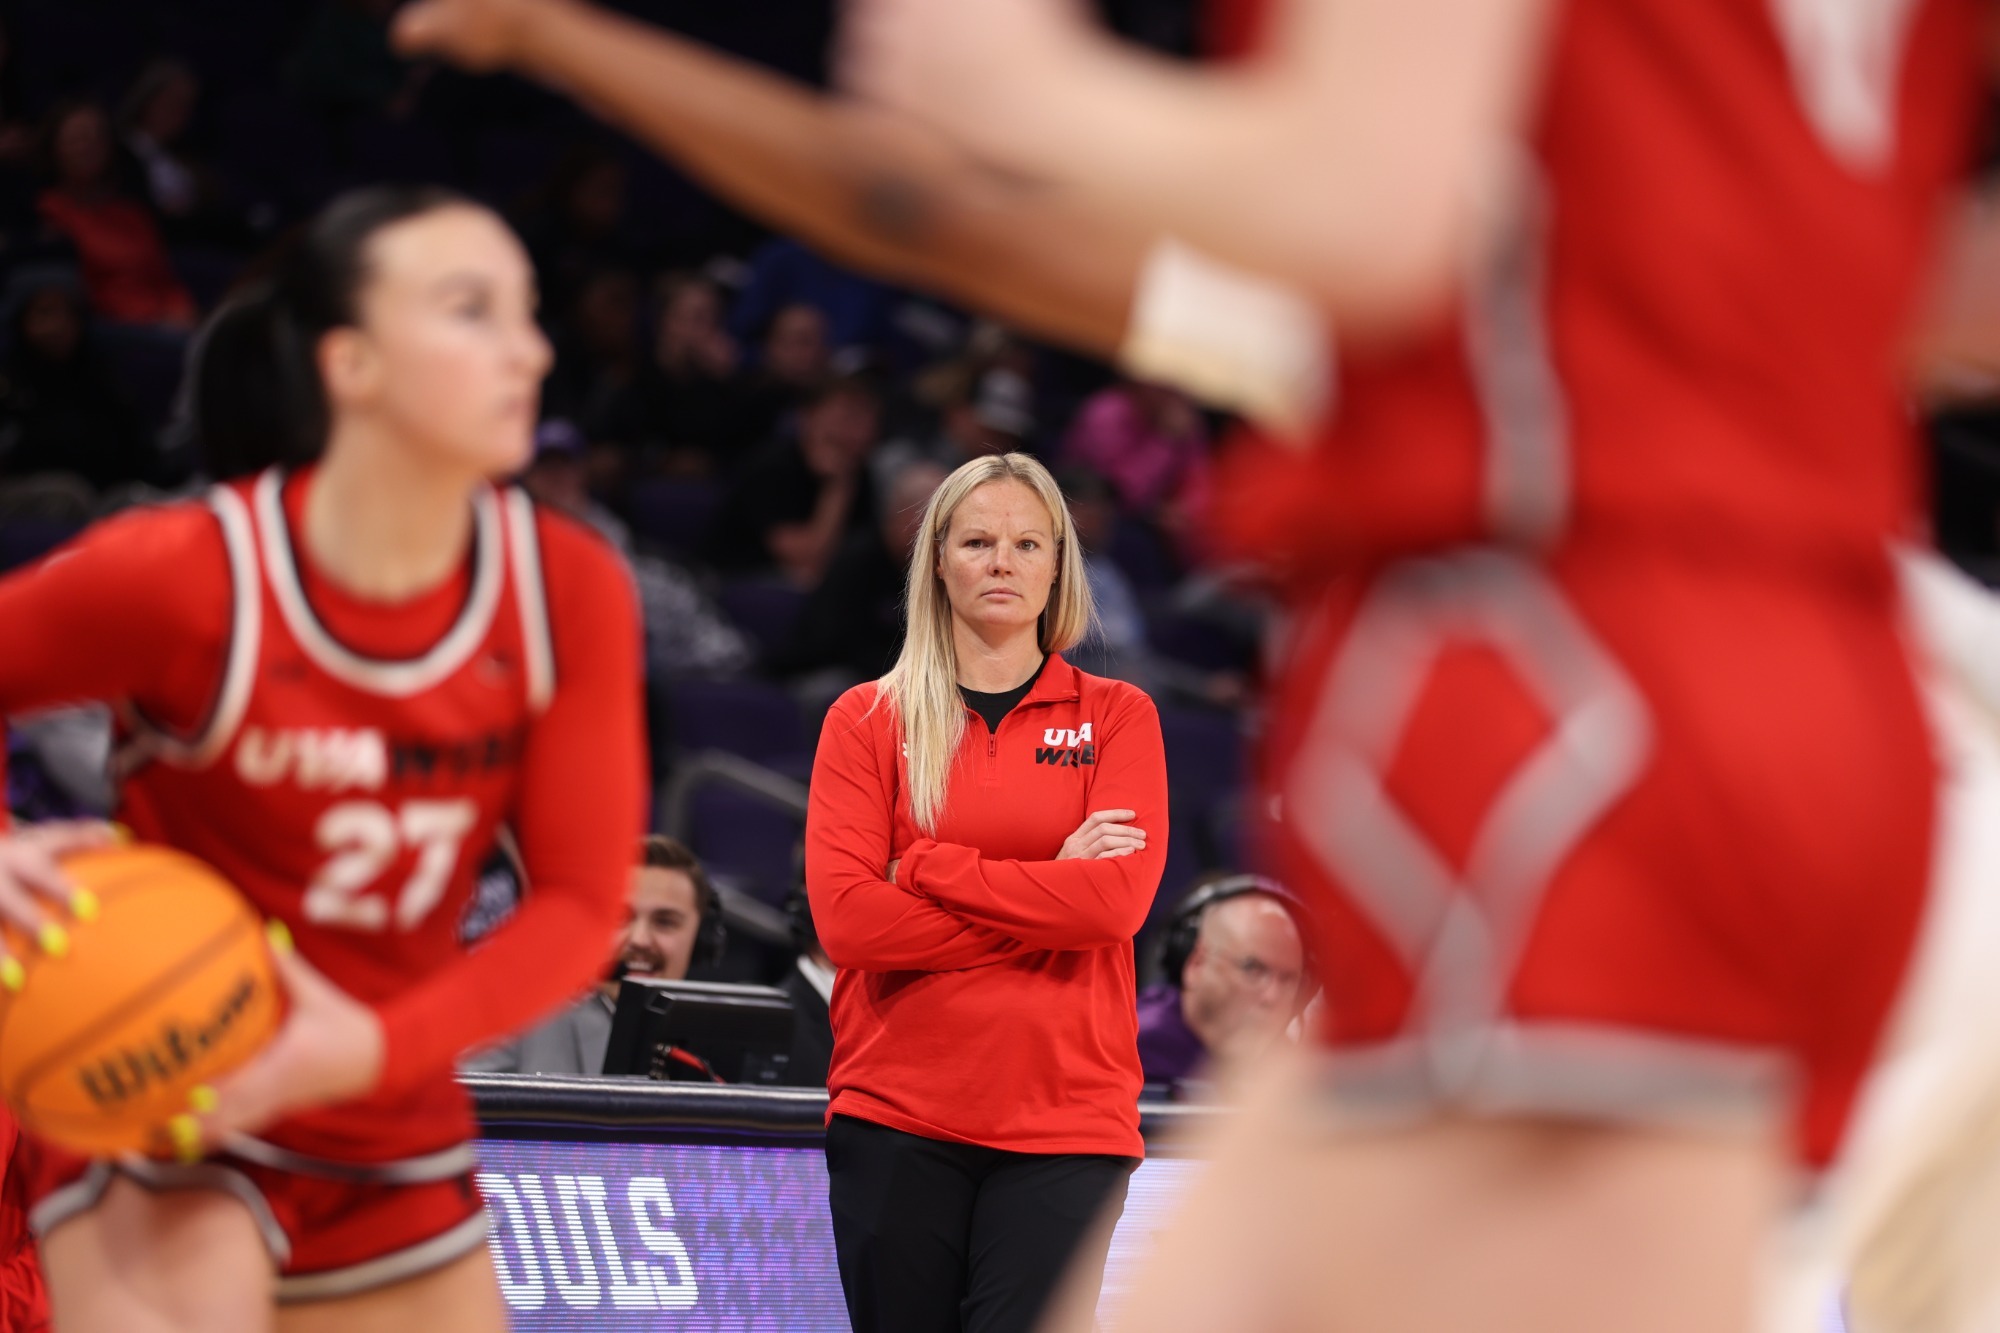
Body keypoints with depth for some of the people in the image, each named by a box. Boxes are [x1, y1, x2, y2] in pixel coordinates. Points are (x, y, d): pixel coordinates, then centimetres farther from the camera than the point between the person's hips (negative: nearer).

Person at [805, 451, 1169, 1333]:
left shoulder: (1116, 716, 8)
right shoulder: (867, 720, 8)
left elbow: (1118, 899, -8)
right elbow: (843, 917, -6)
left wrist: (924, 869, -7)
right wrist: (1050, 904, -8)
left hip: (1065, 1119, -1)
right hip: (894, 1116, 1)